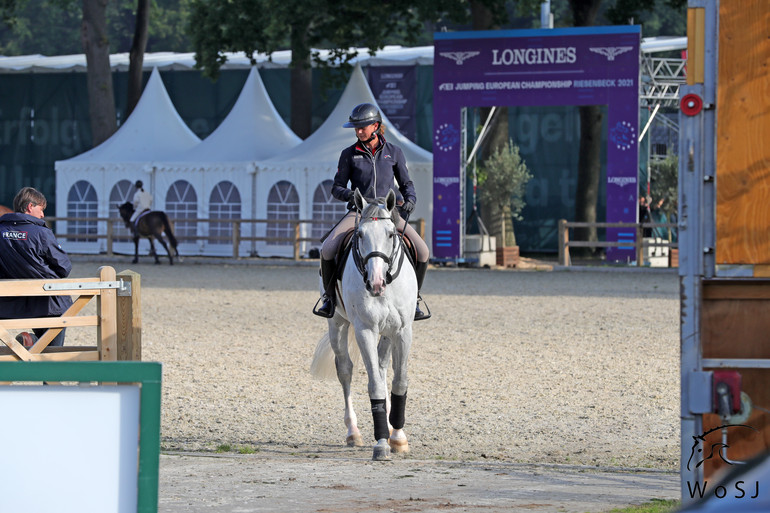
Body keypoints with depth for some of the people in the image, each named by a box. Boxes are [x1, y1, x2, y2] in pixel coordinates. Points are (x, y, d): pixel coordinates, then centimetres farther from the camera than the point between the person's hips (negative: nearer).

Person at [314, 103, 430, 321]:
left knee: (422, 251, -17)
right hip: (358, 212, -1)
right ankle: (329, 296, 0)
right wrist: (349, 194, -17)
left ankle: (413, 298, 5)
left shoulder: (394, 152, 5)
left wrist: (410, 200, -11)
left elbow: (406, 184, 11)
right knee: (327, 250, -23)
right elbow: (337, 187, 6)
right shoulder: (349, 154, 3)